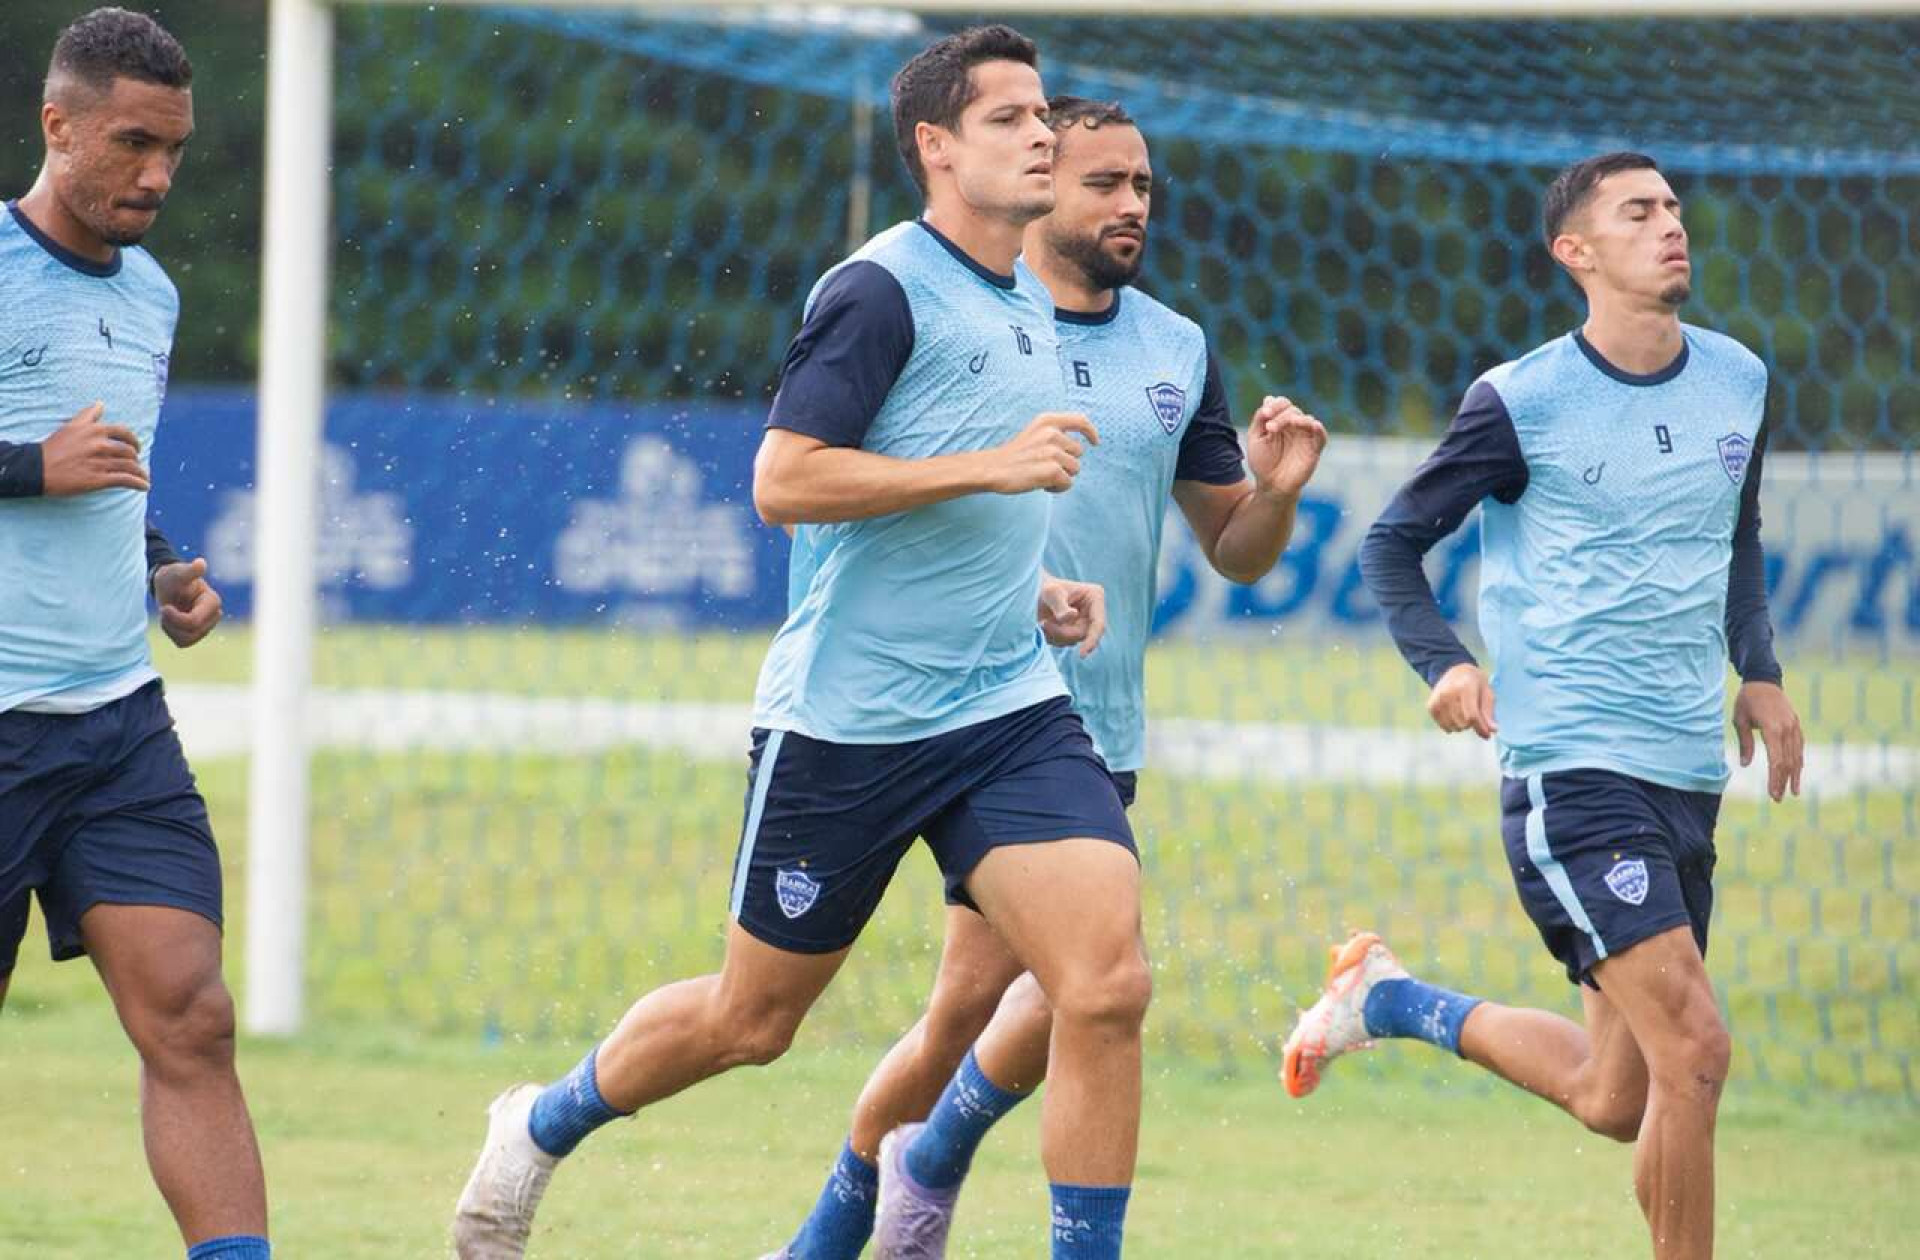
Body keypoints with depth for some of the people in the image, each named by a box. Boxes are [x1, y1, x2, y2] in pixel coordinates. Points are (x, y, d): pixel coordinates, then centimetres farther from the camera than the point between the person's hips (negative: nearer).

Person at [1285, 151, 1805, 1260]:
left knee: (1617, 1103, 10)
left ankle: (1392, 1001, 32)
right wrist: (1442, 662, -13)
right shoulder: (1521, 404, -8)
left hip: (1691, 780, 7)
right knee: (1693, 1051, -19)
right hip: (1572, 769, -7)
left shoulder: (1737, 381, 8)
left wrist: (1759, 672, 13)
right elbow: (1393, 542, 3)